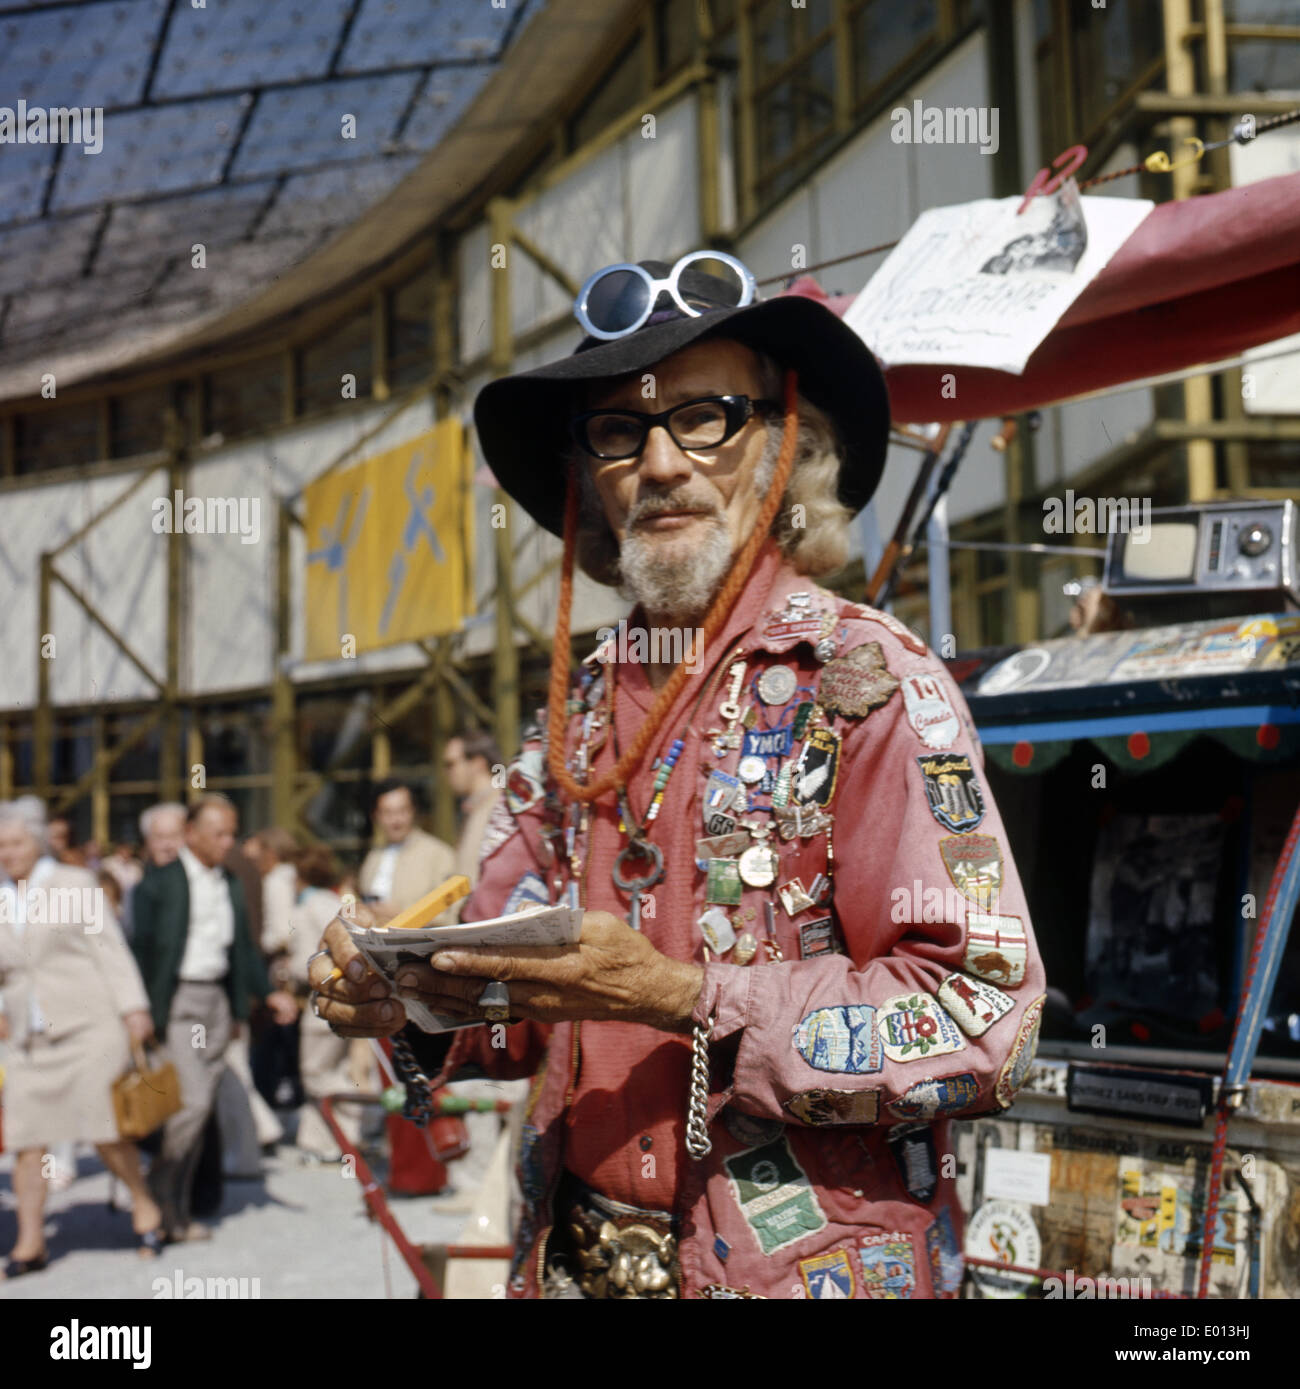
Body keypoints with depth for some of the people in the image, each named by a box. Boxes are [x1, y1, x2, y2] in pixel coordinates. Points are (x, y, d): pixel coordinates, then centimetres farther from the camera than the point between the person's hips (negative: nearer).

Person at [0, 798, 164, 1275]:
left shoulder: (75, 883, 2)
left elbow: (110, 947, -1)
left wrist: (134, 1007, -8)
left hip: (88, 1025, -4)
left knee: (104, 1131, -9)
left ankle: (144, 1205, 14)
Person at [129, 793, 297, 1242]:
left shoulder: (230, 884, 14)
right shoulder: (160, 882, -5)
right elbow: (141, 947, -7)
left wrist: (268, 993, 8)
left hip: (216, 1000, 6)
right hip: (176, 1001, -6)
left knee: (201, 1108, 7)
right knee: (193, 1099, -15)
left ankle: (177, 1209, 15)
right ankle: (158, 1184, 6)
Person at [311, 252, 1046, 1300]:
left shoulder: (866, 682, -13)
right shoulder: (580, 709, 6)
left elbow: (985, 1020, -21)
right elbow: (523, 999, 11)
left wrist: (683, 999, -27)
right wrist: (410, 997, -9)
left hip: (810, 1267, -5)